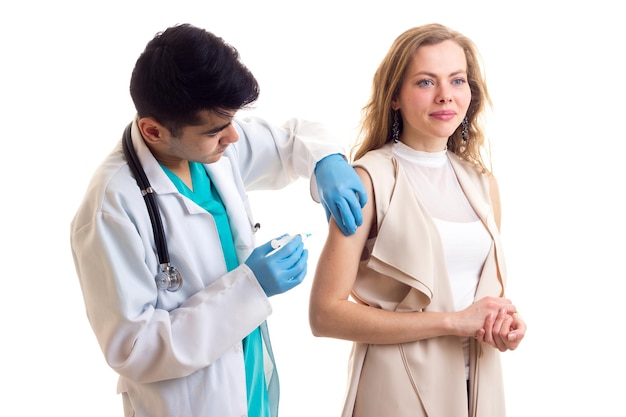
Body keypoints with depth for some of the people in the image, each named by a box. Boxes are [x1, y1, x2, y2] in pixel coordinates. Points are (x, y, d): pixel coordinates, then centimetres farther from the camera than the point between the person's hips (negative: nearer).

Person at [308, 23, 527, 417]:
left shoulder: (482, 182, 4)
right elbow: (326, 313, -19)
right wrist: (453, 321, -20)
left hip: (478, 383, 6)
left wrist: (506, 322, -7)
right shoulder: (370, 179, -14)